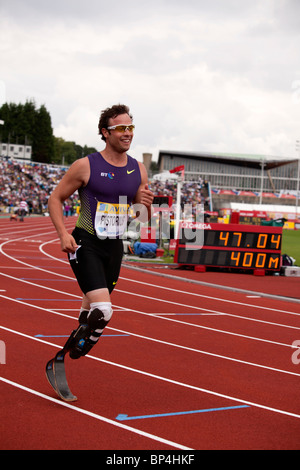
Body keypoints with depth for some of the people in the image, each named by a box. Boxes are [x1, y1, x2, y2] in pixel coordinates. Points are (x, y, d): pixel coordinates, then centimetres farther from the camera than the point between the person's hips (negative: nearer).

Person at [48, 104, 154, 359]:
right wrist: (64, 234, -15)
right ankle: (79, 346, 4)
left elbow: (143, 218, 14)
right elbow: (55, 199, -1)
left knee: (93, 307, 19)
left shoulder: (138, 170, 6)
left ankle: (76, 342, 43)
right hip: (85, 245, -5)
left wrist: (146, 205, -10)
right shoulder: (85, 166, -8)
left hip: (114, 247, 5)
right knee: (103, 310, -21)